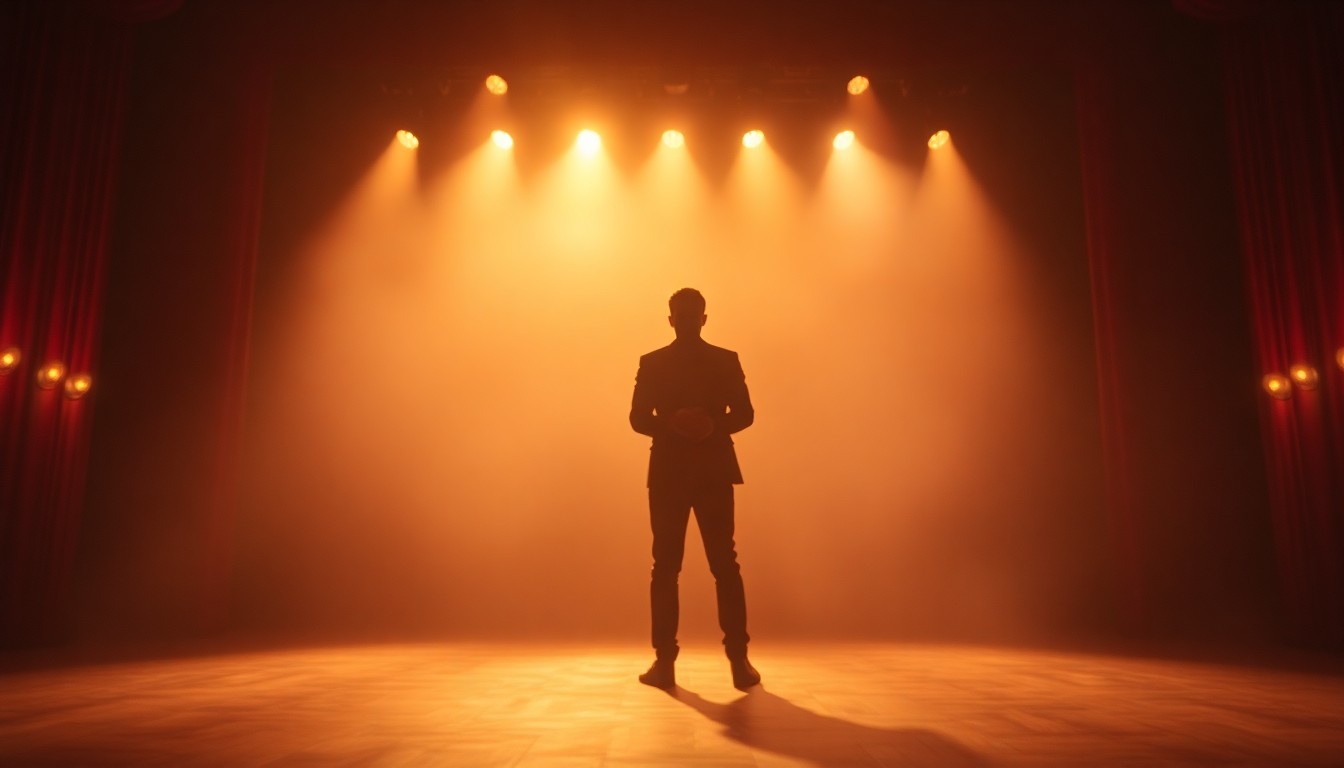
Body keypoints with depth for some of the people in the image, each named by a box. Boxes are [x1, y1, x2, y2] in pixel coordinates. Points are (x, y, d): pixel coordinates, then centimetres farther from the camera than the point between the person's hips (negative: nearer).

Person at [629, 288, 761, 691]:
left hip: (713, 473, 0)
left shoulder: (726, 361, 8)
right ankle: (664, 659, 6)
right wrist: (670, 425, -19)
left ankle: (739, 659, 1)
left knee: (725, 566, -3)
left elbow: (744, 414, 3)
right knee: (665, 567, 0)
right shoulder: (652, 363, 8)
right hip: (667, 474, 1)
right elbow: (639, 418, 1)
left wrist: (714, 425, -18)